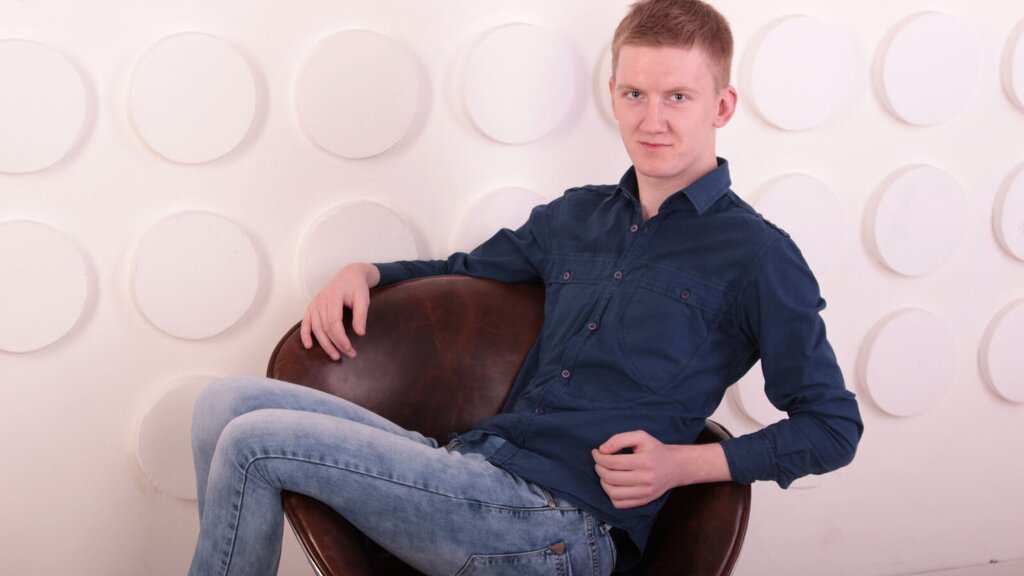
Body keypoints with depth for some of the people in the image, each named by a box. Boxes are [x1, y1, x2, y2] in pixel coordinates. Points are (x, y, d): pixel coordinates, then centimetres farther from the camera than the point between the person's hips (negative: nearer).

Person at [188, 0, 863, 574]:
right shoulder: (578, 215, 17)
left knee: (254, 444, -15)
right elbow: (463, 270, 34)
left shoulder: (755, 256, -1)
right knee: (230, 403, -6)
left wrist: (683, 463, -10)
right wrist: (363, 273, 14)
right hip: (474, 465, 7)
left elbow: (834, 425, 1)